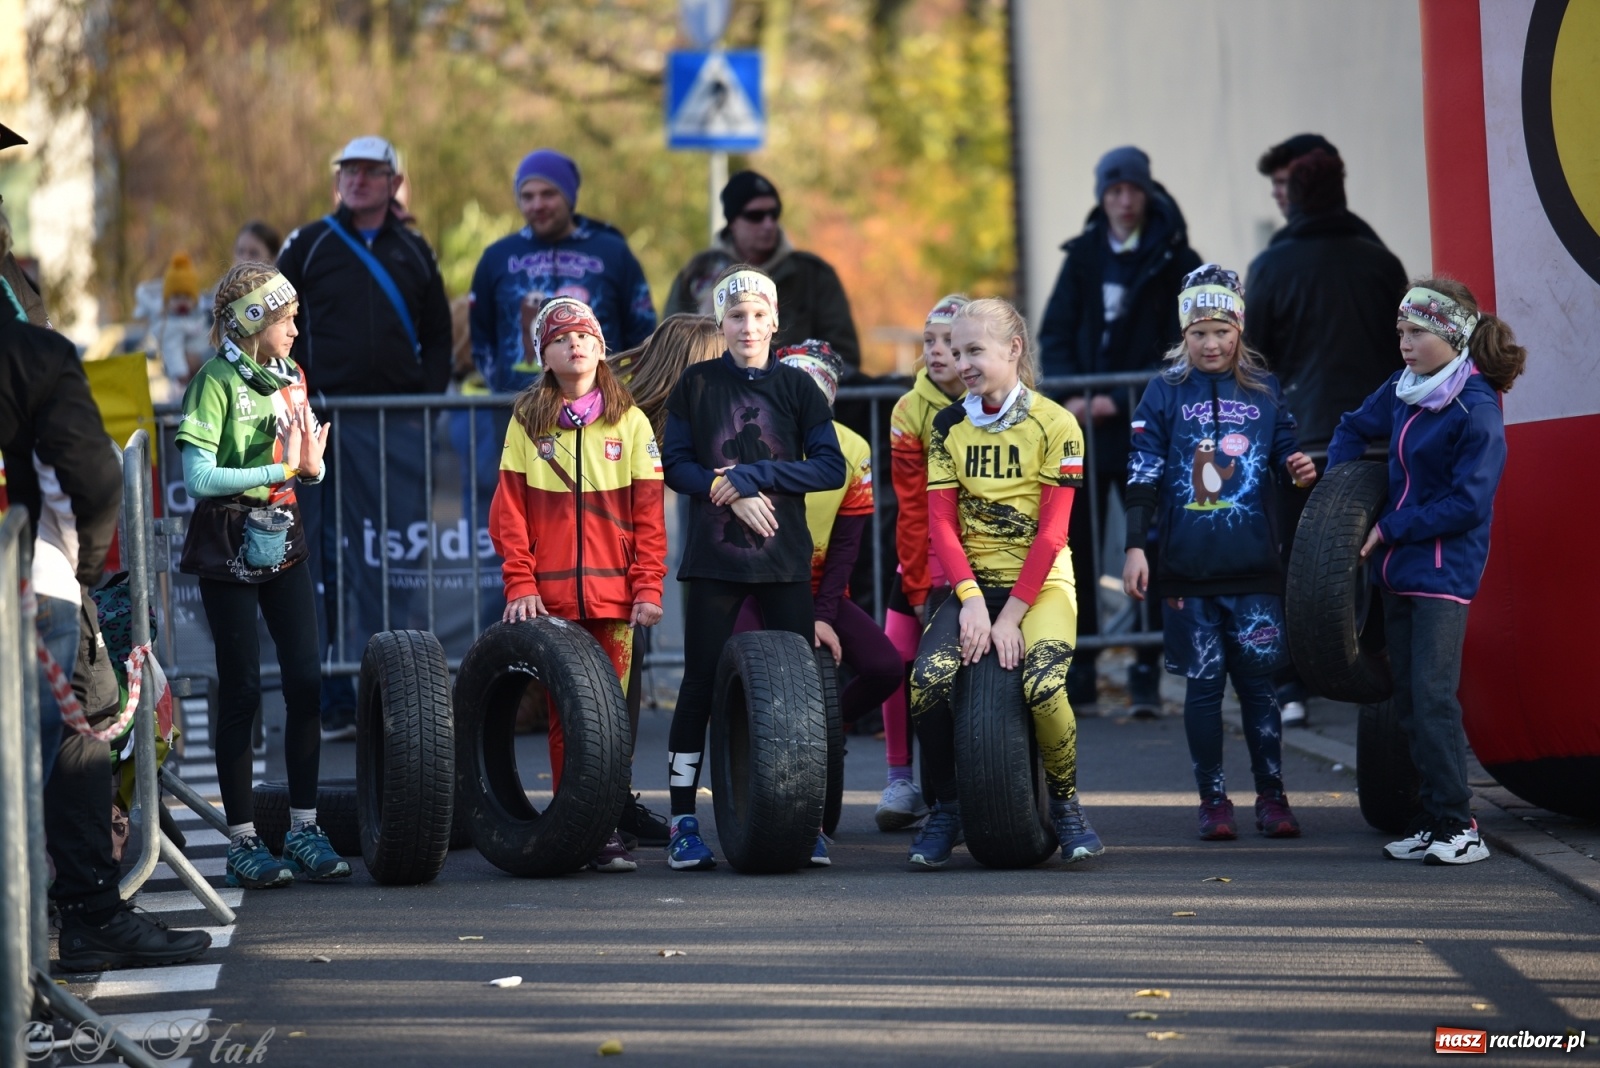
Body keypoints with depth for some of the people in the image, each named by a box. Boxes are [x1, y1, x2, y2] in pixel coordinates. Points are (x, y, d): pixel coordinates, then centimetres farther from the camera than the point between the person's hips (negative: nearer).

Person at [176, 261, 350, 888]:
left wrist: (311, 464, -9)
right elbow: (199, 478, -20)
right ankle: (242, 843, 3)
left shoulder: (289, 377, 8)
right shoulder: (218, 381, -12)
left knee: (305, 682, 2)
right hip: (228, 548, -6)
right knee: (241, 690, -2)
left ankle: (304, 829, 10)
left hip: (283, 542, 6)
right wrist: (280, 471, -20)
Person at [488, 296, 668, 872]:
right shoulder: (527, 422, 8)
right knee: (563, 715, 0)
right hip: (550, 596, 0)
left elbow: (648, 512, 5)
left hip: (614, 592, 0)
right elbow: (509, 509, 4)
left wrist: (648, 586, -4)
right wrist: (520, 583, -6)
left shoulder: (629, 422, 7)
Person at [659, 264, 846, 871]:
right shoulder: (697, 384, 5)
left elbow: (831, 467, -1)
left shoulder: (795, 387, 6)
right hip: (714, 558, -1)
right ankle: (683, 821, 3)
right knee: (701, 683, -2)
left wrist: (753, 476, -11)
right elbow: (675, 464, 2)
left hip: (785, 558, 1)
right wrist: (731, 496, -12)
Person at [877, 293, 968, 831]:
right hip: (929, 560, 1)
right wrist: (920, 587, -10)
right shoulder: (911, 410, -5)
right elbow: (912, 509, -6)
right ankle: (902, 780, 3)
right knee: (899, 662, -9)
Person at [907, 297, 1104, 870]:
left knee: (1043, 684, -30)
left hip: (1041, 583, -3)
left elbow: (1051, 532, -9)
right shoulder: (948, 426, 6)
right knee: (928, 677, -25)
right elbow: (941, 522, 0)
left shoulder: (1055, 425, -5)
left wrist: (1012, 614, -17)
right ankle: (944, 809, -4)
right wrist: (971, 598, -15)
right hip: (974, 582, 3)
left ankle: (1066, 804, -4)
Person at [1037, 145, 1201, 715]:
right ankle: (1079, 668, 7)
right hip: (1084, 425, 3)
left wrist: (1121, 401, -14)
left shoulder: (1175, 262, 1)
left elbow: (1180, 351, -5)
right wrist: (1070, 395, -8)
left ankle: (1147, 672, 1)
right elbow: (1054, 335, 9)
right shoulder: (1083, 257, 11)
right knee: (1076, 544, 0)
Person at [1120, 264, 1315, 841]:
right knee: (1203, 684, 2)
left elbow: (1284, 450, 17)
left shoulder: (1264, 391, 9)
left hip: (1254, 566, 1)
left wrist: (1300, 467, -7)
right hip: (1189, 570, -1)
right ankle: (1213, 800, 9)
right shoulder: (1165, 392, 4)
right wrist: (1135, 545, -5)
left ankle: (1271, 797, 11)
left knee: (1258, 681, 2)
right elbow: (1143, 473, 2)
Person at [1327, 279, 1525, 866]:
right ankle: (1434, 819, 13)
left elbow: (1467, 504, -17)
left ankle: (1458, 825, -9)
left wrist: (1389, 529, -14)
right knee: (1408, 701, 7)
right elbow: (1353, 431, 26)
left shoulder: (1477, 410, -14)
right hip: (1398, 569, 8)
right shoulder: (1402, 391, 8)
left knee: (1433, 696, -13)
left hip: (1445, 571, -8)